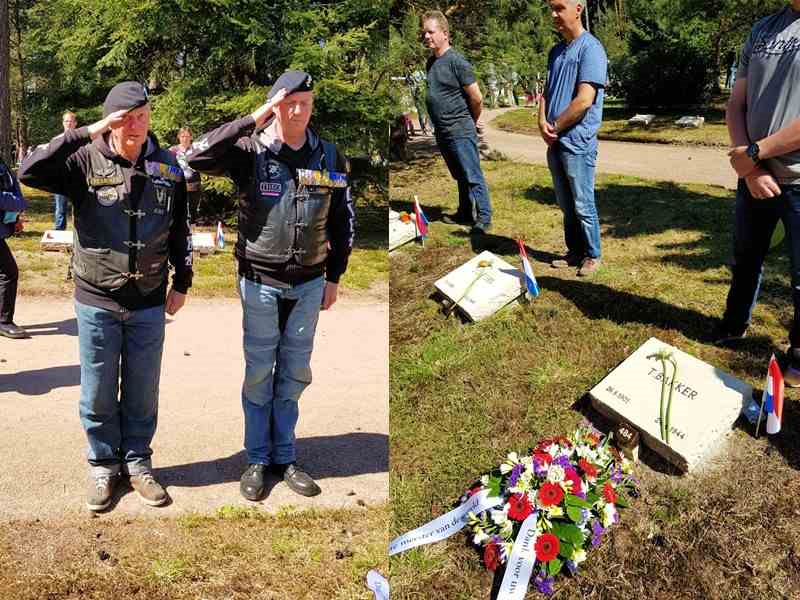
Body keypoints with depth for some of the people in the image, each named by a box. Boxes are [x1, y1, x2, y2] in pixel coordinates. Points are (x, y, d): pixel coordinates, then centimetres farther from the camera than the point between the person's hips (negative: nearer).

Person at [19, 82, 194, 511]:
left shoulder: (167, 168, 1)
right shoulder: (86, 161, -8)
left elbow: (179, 230, 10)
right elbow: (30, 172, -24)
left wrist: (182, 282, 10)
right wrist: (85, 133, -25)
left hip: (149, 305, 2)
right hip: (96, 302, -2)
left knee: (142, 392, 13)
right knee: (98, 394, 10)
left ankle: (137, 463, 30)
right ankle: (103, 466, 28)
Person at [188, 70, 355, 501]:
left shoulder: (329, 157, 1)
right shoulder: (251, 151, -9)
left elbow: (342, 221, 9)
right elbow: (198, 157, -26)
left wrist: (334, 277, 9)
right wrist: (253, 120, -25)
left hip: (309, 284, 3)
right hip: (260, 283, -3)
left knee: (294, 375, 12)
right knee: (259, 374, 7)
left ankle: (285, 457, 26)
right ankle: (257, 460, 21)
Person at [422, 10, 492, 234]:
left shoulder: (457, 62, -13)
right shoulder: (430, 62, 10)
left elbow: (476, 98, -13)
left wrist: (473, 122, 2)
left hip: (461, 131, -8)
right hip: (442, 131, 8)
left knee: (473, 177, -5)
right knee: (460, 177, 19)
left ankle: (484, 219, 0)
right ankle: (465, 214, 30)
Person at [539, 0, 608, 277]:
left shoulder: (590, 48, -12)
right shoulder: (556, 51, 13)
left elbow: (584, 100, -18)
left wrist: (556, 127, -9)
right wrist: (543, 122, -3)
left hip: (577, 143, -7)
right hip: (554, 142, 7)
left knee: (583, 206, 2)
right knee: (566, 205, 15)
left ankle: (592, 255, 15)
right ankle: (575, 251, 27)